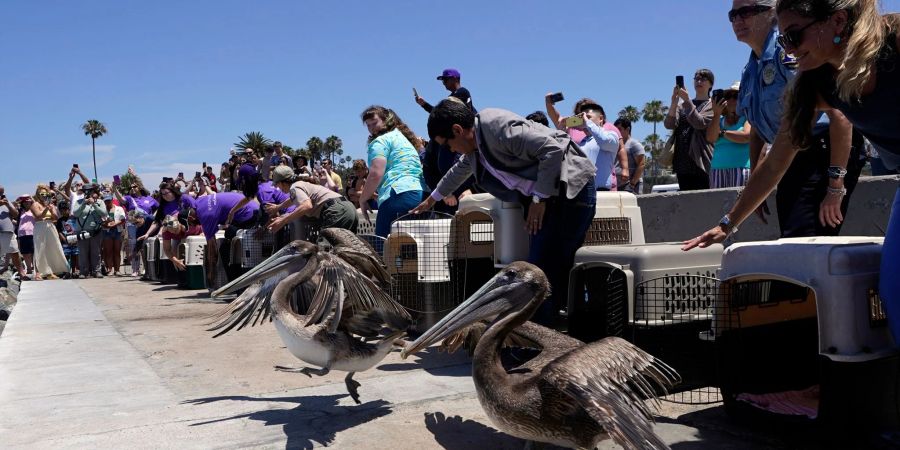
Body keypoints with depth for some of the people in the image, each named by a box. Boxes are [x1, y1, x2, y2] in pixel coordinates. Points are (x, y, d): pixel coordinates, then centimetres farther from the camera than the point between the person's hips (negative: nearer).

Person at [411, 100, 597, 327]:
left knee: (547, 268, -13)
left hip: (570, 190, -9)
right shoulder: (475, 143, 12)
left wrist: (539, 197, -18)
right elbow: (460, 170, 34)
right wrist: (432, 198, 48)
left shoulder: (498, 127, -19)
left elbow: (553, 149, -24)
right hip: (544, 195, 9)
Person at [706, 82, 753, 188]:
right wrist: (716, 114, -4)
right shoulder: (719, 120, 20)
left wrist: (722, 133, 3)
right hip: (718, 171, 4)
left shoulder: (749, 117, 9)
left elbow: (746, 136, -10)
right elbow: (710, 138, 3)